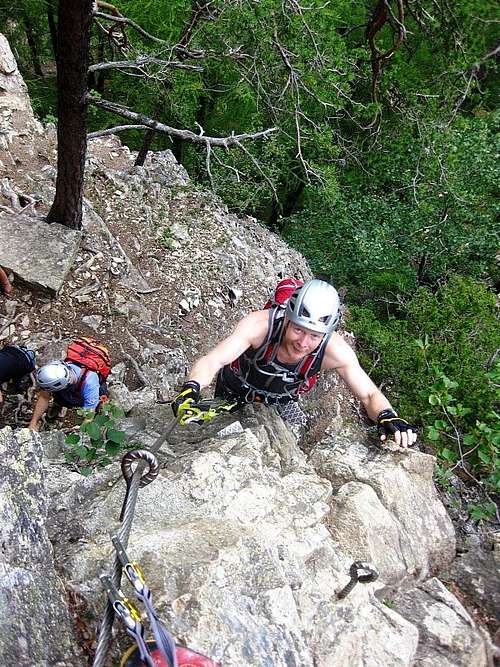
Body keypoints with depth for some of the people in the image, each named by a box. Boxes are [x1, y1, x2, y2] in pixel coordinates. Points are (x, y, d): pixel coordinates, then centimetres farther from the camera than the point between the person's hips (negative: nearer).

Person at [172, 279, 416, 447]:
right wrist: (191, 388, -66)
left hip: (279, 402, 2)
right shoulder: (260, 324, -41)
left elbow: (369, 395, -25)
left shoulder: (335, 350, -33)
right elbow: (212, 361, -47)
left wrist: (389, 417, -46)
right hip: (234, 394, -2)